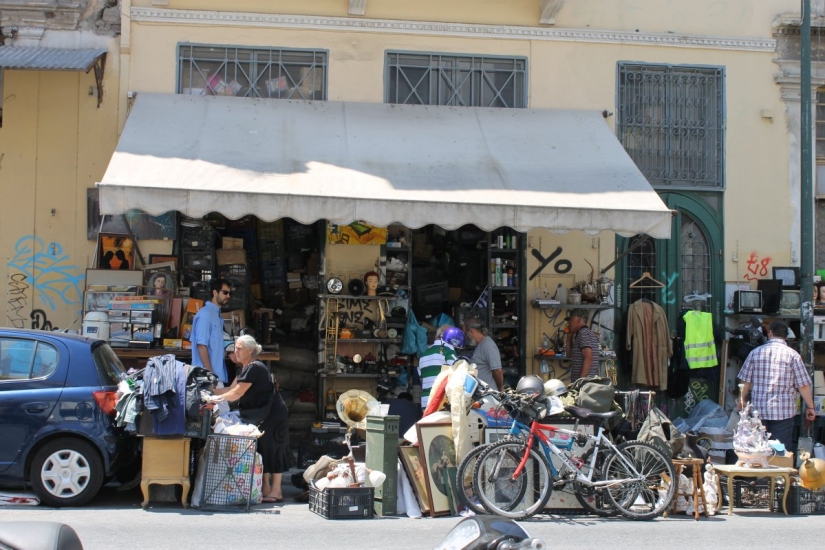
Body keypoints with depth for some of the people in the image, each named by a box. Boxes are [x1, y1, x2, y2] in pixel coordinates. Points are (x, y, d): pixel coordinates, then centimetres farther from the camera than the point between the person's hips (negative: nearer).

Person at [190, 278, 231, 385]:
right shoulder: (205, 314, -13)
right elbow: (201, 345, -17)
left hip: (218, 374, 9)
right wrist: (209, 372, -19)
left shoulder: (217, 314, 14)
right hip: (206, 374, -9)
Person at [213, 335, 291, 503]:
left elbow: (236, 394, -21)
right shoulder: (245, 368, 12)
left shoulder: (255, 368, -20)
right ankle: (266, 488, 16)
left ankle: (276, 491, -3)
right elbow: (231, 389, 10)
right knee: (262, 450, 10)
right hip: (260, 416, 10)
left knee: (272, 449, -7)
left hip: (274, 415, -10)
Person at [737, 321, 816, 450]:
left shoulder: (755, 352, 2)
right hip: (784, 411, -2)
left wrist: (742, 399, 20)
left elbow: (746, 381, 5)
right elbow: (803, 385, -6)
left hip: (759, 410, 2)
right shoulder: (792, 355, -5)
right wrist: (810, 407, 4)